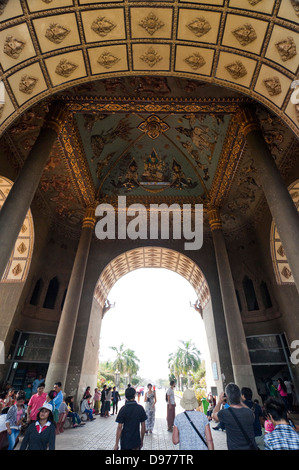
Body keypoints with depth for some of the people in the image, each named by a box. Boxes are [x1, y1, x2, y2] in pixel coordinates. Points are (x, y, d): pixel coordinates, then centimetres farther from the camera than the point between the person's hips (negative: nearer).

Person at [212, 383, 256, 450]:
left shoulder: (224, 414, -25)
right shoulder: (249, 412, -18)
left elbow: (214, 415, -1)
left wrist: (220, 401, 10)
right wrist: (240, 402, 9)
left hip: (235, 448, -2)